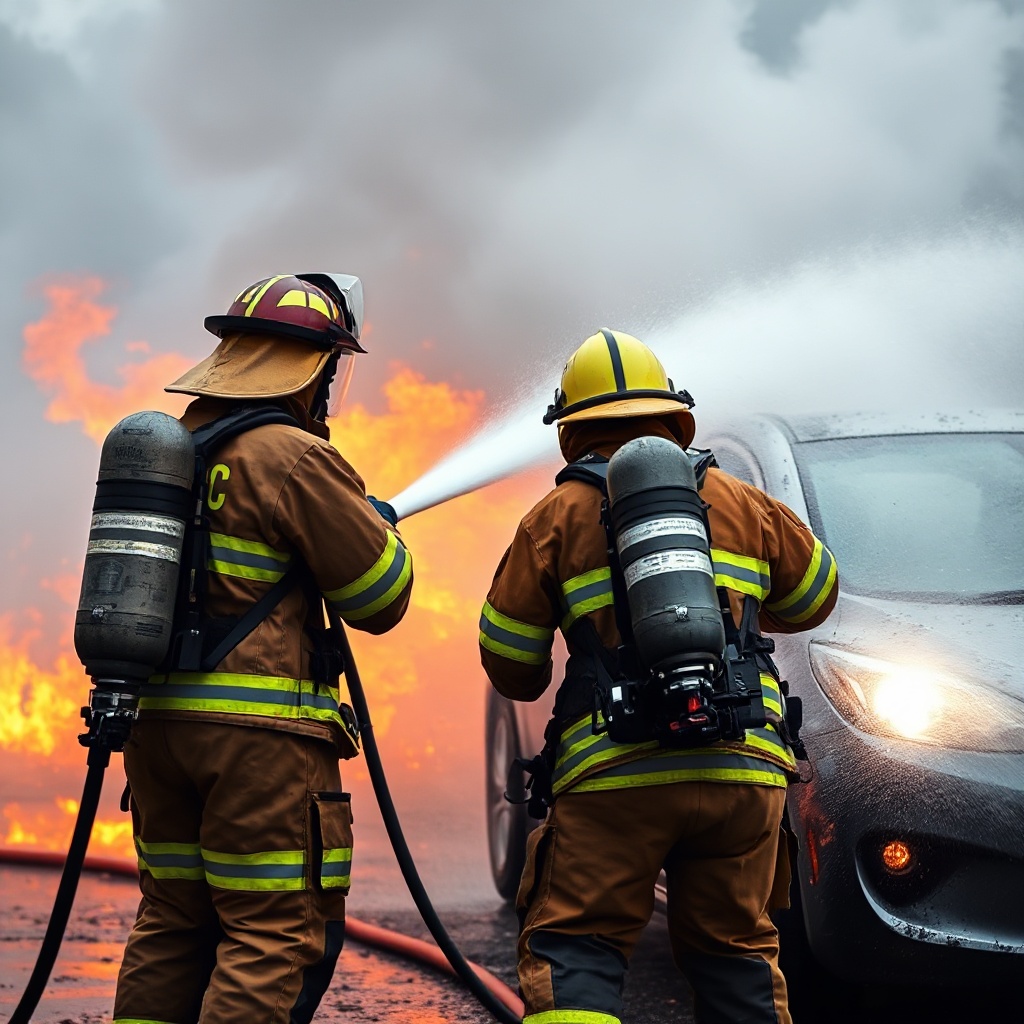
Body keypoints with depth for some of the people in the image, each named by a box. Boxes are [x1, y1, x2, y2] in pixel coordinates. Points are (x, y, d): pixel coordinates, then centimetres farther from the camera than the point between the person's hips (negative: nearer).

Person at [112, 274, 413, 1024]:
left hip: (158, 717, 8)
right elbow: (380, 601, -6)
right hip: (260, 730, -8)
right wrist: (379, 526, 14)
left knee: (173, 924, 16)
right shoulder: (296, 460, -11)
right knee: (279, 933, -3)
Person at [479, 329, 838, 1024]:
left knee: (572, 951, 0)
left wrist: (532, 684, 33)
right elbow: (814, 597, 27)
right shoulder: (740, 503, 15)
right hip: (745, 768, 3)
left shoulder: (556, 519, 7)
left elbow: (510, 667, 10)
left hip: (616, 773, -3)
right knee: (736, 950, 15)